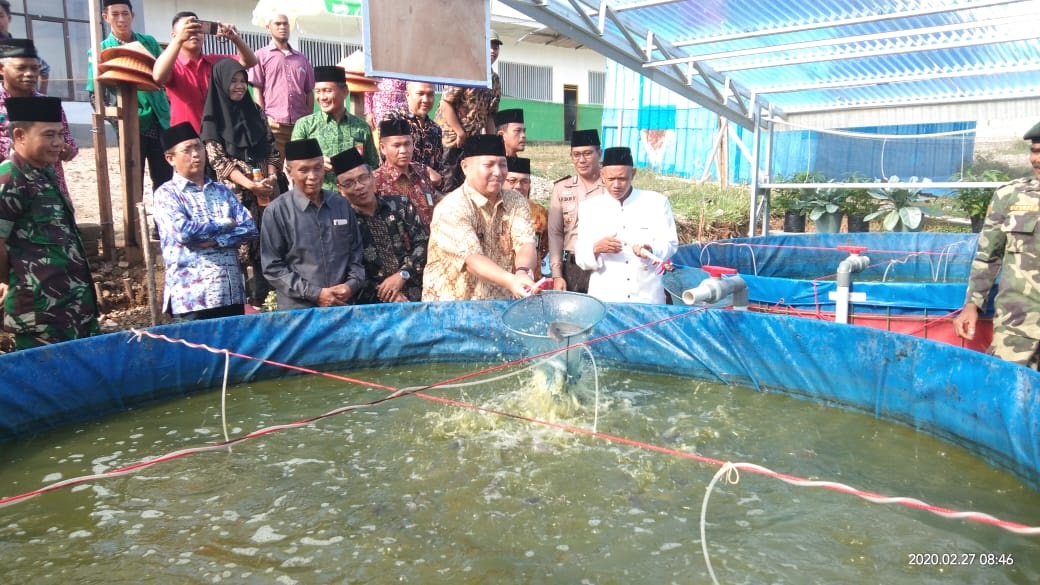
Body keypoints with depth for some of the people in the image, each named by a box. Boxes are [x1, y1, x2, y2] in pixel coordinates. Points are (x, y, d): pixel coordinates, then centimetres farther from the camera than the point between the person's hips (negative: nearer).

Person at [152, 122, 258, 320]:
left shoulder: (222, 190, 16)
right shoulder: (166, 193, 1)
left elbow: (250, 228, 4)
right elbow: (183, 232, -16)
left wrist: (215, 241, -12)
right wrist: (225, 224, -3)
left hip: (233, 293, 5)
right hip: (192, 297, -5)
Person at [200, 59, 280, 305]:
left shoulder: (255, 112, 12)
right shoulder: (213, 118, 0)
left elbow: (272, 149, 11)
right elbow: (217, 159, -7)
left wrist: (272, 176, -8)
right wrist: (250, 184, -18)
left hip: (264, 190, 4)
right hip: (234, 192, -4)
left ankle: (260, 298, 12)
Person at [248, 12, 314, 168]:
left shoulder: (302, 59, 20)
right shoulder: (261, 55, 10)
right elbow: (257, 90, 4)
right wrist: (264, 118, -8)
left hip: (301, 124, 3)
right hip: (274, 124, -3)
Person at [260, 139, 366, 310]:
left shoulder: (342, 204, 5)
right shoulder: (277, 211, -7)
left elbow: (356, 251, 10)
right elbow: (273, 267, -7)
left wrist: (352, 284, -6)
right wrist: (315, 294, -13)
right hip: (298, 309, -3)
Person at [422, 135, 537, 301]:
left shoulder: (516, 201, 4)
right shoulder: (451, 208, -14)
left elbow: (525, 243, -9)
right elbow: (472, 259, -25)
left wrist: (523, 273, -30)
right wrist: (511, 280, -40)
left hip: (503, 306, 5)